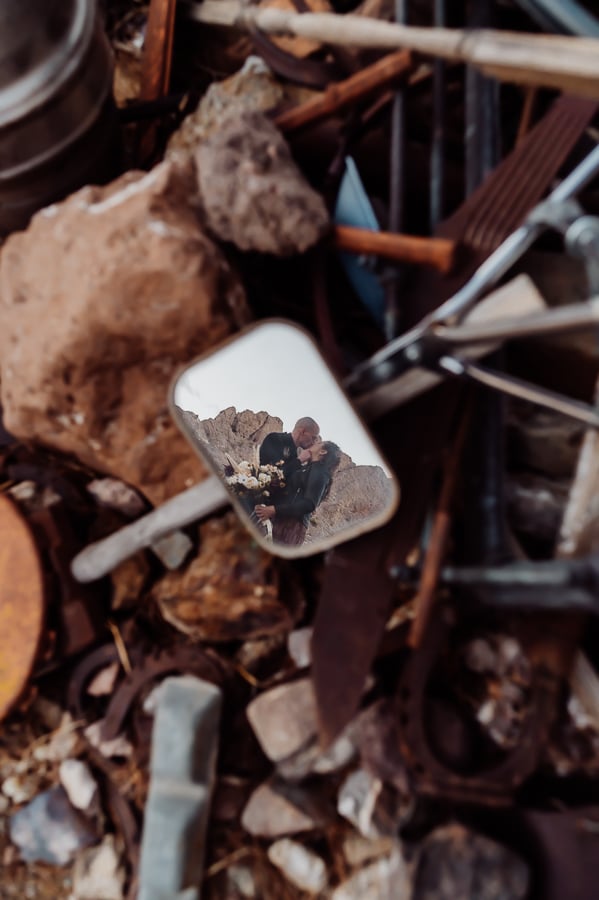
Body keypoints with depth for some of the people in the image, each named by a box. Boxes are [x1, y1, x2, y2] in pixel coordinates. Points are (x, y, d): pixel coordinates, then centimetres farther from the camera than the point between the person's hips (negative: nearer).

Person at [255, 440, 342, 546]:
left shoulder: (319, 471, -3)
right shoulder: (304, 469, 23)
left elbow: (309, 504, -15)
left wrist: (274, 510, -17)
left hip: (294, 523, -8)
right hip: (282, 521, 8)